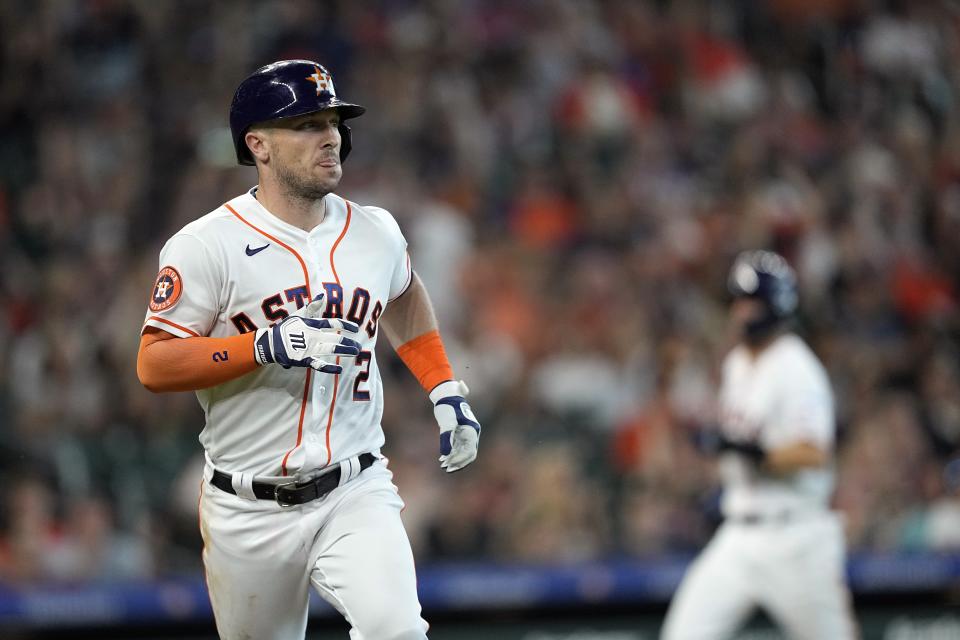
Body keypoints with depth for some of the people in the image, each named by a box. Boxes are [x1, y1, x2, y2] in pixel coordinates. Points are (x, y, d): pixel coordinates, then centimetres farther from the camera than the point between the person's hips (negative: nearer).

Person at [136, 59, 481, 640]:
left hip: (357, 496, 2)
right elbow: (153, 366, -13)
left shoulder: (376, 232, 5)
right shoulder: (208, 244, -9)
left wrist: (446, 391, 18)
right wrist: (266, 346, -24)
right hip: (250, 514, -2)